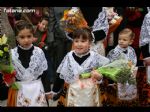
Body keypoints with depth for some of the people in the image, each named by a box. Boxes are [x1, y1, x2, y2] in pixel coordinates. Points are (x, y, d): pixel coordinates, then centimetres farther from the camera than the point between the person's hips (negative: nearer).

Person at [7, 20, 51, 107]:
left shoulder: (39, 52, -8)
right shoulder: (12, 54, -10)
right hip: (19, 89, 0)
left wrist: (47, 90, 3)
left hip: (37, 88, 0)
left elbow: (45, 73, -1)